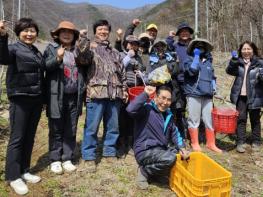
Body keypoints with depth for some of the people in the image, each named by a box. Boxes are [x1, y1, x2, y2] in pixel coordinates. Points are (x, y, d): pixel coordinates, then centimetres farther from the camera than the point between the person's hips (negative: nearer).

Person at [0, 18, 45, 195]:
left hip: (36, 100, 6)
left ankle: (24, 171, 25)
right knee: (17, 138, -1)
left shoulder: (37, 52, 14)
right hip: (20, 99, -6)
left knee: (30, 137, 12)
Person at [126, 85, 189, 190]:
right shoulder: (146, 108, -14)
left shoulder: (168, 114, 12)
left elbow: (175, 133, 14)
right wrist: (146, 94, -27)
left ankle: (155, 170, 8)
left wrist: (182, 148, -3)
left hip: (161, 150, 9)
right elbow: (130, 109, -35)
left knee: (183, 156, 1)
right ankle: (145, 171, -5)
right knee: (170, 158, -31)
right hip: (145, 151, -9)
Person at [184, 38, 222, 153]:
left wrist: (214, 87, 11)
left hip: (207, 94, 5)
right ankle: (195, 143, 10)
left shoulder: (208, 61, 20)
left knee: (209, 119, 6)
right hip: (194, 93, -5)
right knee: (194, 119, 0)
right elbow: (192, 70, -17)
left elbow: (212, 76, 27)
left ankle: (211, 143, 16)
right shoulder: (189, 59, 4)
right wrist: (196, 56, -8)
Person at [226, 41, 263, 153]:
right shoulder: (238, 62, 4)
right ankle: (240, 142, 11)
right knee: (241, 119, 5)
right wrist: (233, 61, -28)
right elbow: (230, 71, -11)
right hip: (240, 96, 1)